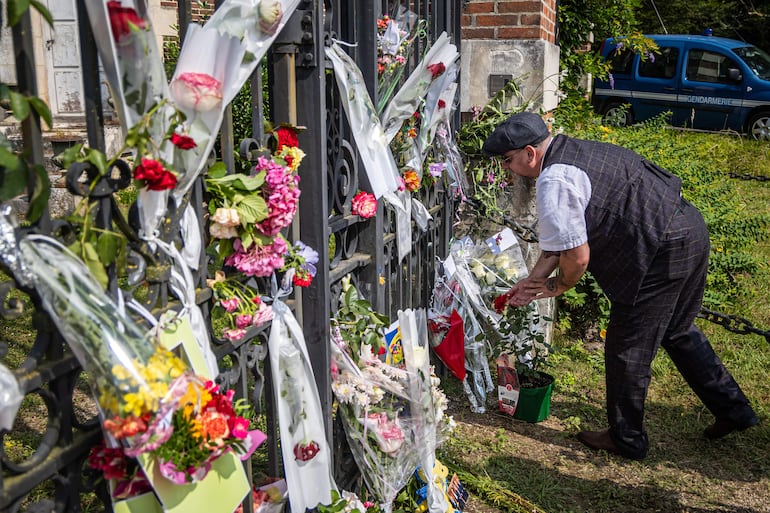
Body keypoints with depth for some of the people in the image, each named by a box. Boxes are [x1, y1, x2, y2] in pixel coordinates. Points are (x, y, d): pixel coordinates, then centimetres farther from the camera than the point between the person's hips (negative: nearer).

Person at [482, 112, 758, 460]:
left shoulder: (554, 183, -19)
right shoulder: (571, 151, 13)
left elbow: (577, 257, -18)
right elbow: (562, 238, 18)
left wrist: (553, 288, 2)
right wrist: (532, 281, 15)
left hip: (662, 255, -10)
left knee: (627, 350, 6)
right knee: (677, 331, 27)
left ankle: (626, 440, 25)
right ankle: (733, 409, 38)